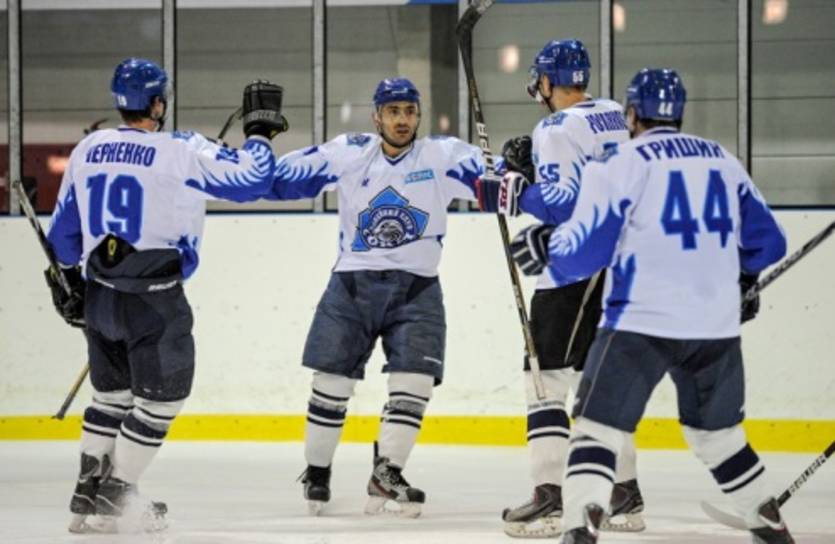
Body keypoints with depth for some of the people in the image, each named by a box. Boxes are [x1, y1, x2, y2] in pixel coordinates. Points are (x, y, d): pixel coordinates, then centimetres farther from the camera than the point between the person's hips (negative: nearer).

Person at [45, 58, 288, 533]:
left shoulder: (89, 150, 5)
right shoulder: (181, 153, -13)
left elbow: (64, 229, 14)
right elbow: (251, 178, -13)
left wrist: (69, 281, 28)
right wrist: (261, 129, 4)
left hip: (100, 294, 6)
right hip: (154, 299, -6)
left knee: (112, 392, 21)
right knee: (160, 398, 6)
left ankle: (89, 491, 21)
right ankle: (115, 498, 5)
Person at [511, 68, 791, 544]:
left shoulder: (621, 163, -3)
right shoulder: (724, 162, 13)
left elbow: (585, 251, -7)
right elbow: (768, 242, 18)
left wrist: (546, 244, 14)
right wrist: (740, 279, 39)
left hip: (642, 321, -5)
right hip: (716, 325, 5)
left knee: (600, 426, -3)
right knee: (718, 432, 22)